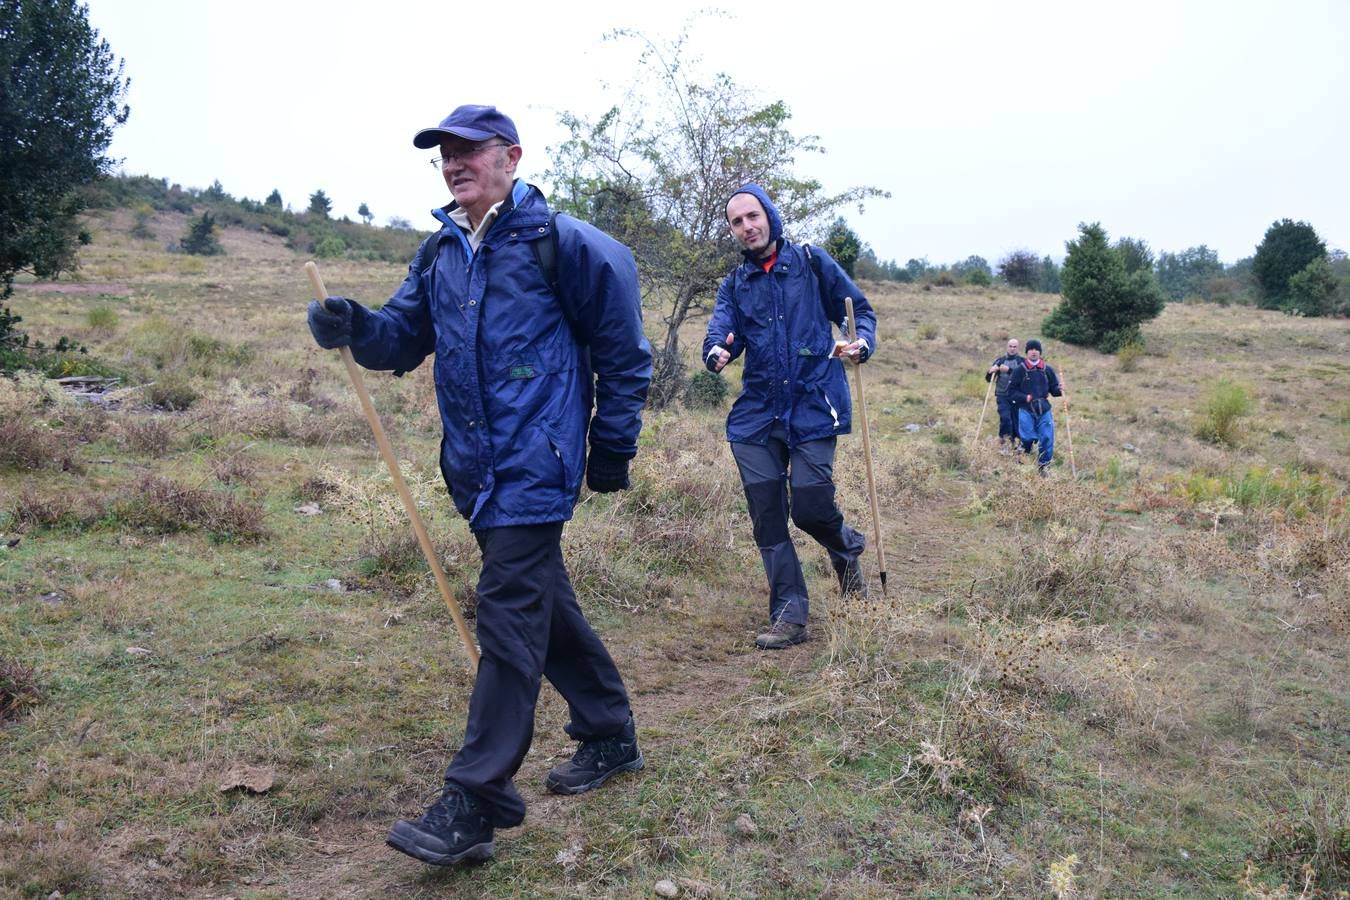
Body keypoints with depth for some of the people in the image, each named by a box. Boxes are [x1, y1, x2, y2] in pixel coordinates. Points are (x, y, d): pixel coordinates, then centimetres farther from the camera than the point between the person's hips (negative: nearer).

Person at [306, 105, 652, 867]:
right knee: (543, 601, 16)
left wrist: (613, 446, -2)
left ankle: (474, 804, -2)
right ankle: (611, 738, 34)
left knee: (508, 616, -8)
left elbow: (624, 348, -3)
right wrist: (358, 326, -11)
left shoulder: (561, 242, -7)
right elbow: (403, 338, 11)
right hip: (477, 468, 8)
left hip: (536, 467, -8)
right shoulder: (440, 254, 13)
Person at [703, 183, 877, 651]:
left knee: (810, 508, -9)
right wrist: (716, 352, -27)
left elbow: (859, 309, 8)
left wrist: (862, 343, -14)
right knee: (767, 519, 3)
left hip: (812, 407, -4)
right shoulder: (735, 284, 13)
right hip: (757, 413, 4)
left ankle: (846, 551, 27)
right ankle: (789, 617, 14)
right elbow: (721, 331, -3)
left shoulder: (811, 262, 5)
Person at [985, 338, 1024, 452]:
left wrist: (1009, 370, -26)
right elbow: (988, 378, 9)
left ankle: (1013, 441, 20)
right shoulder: (1000, 360, 8)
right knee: (1005, 418, -16)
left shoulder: (1022, 361, 3)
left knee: (1016, 419, 2)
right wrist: (990, 372, -14)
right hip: (1002, 395, 0)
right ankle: (1003, 443, -6)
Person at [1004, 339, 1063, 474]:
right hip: (1026, 410, -3)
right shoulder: (1020, 370, 0)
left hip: (1044, 410, 3)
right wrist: (1025, 397, -13)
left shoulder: (1047, 370, 8)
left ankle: (1043, 467, 13)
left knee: (1047, 439, -2)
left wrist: (1059, 390, -9)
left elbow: (1053, 389, 13)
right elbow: (1011, 391, 1)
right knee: (1028, 438, -8)